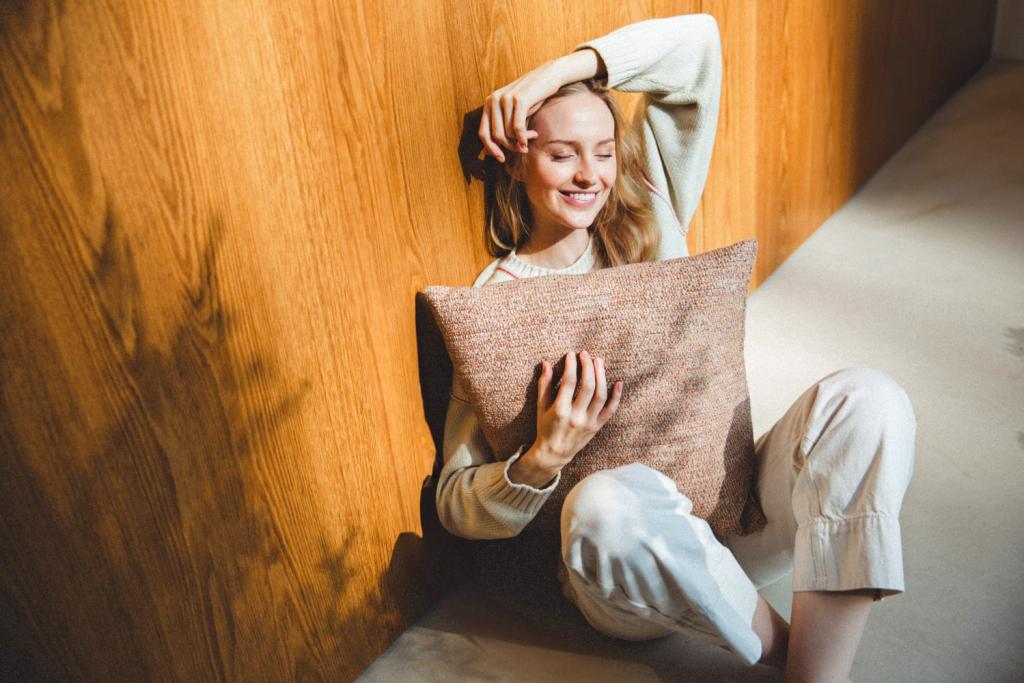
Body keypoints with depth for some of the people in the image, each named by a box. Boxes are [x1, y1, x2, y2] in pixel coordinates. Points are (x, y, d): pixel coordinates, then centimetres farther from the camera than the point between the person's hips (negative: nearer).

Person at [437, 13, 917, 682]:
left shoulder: (644, 218, 6)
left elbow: (697, 41, 3)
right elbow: (458, 505, -6)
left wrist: (560, 68, -7)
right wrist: (544, 458, -26)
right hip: (628, 556, -4)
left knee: (866, 398, -22)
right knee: (607, 501, -40)